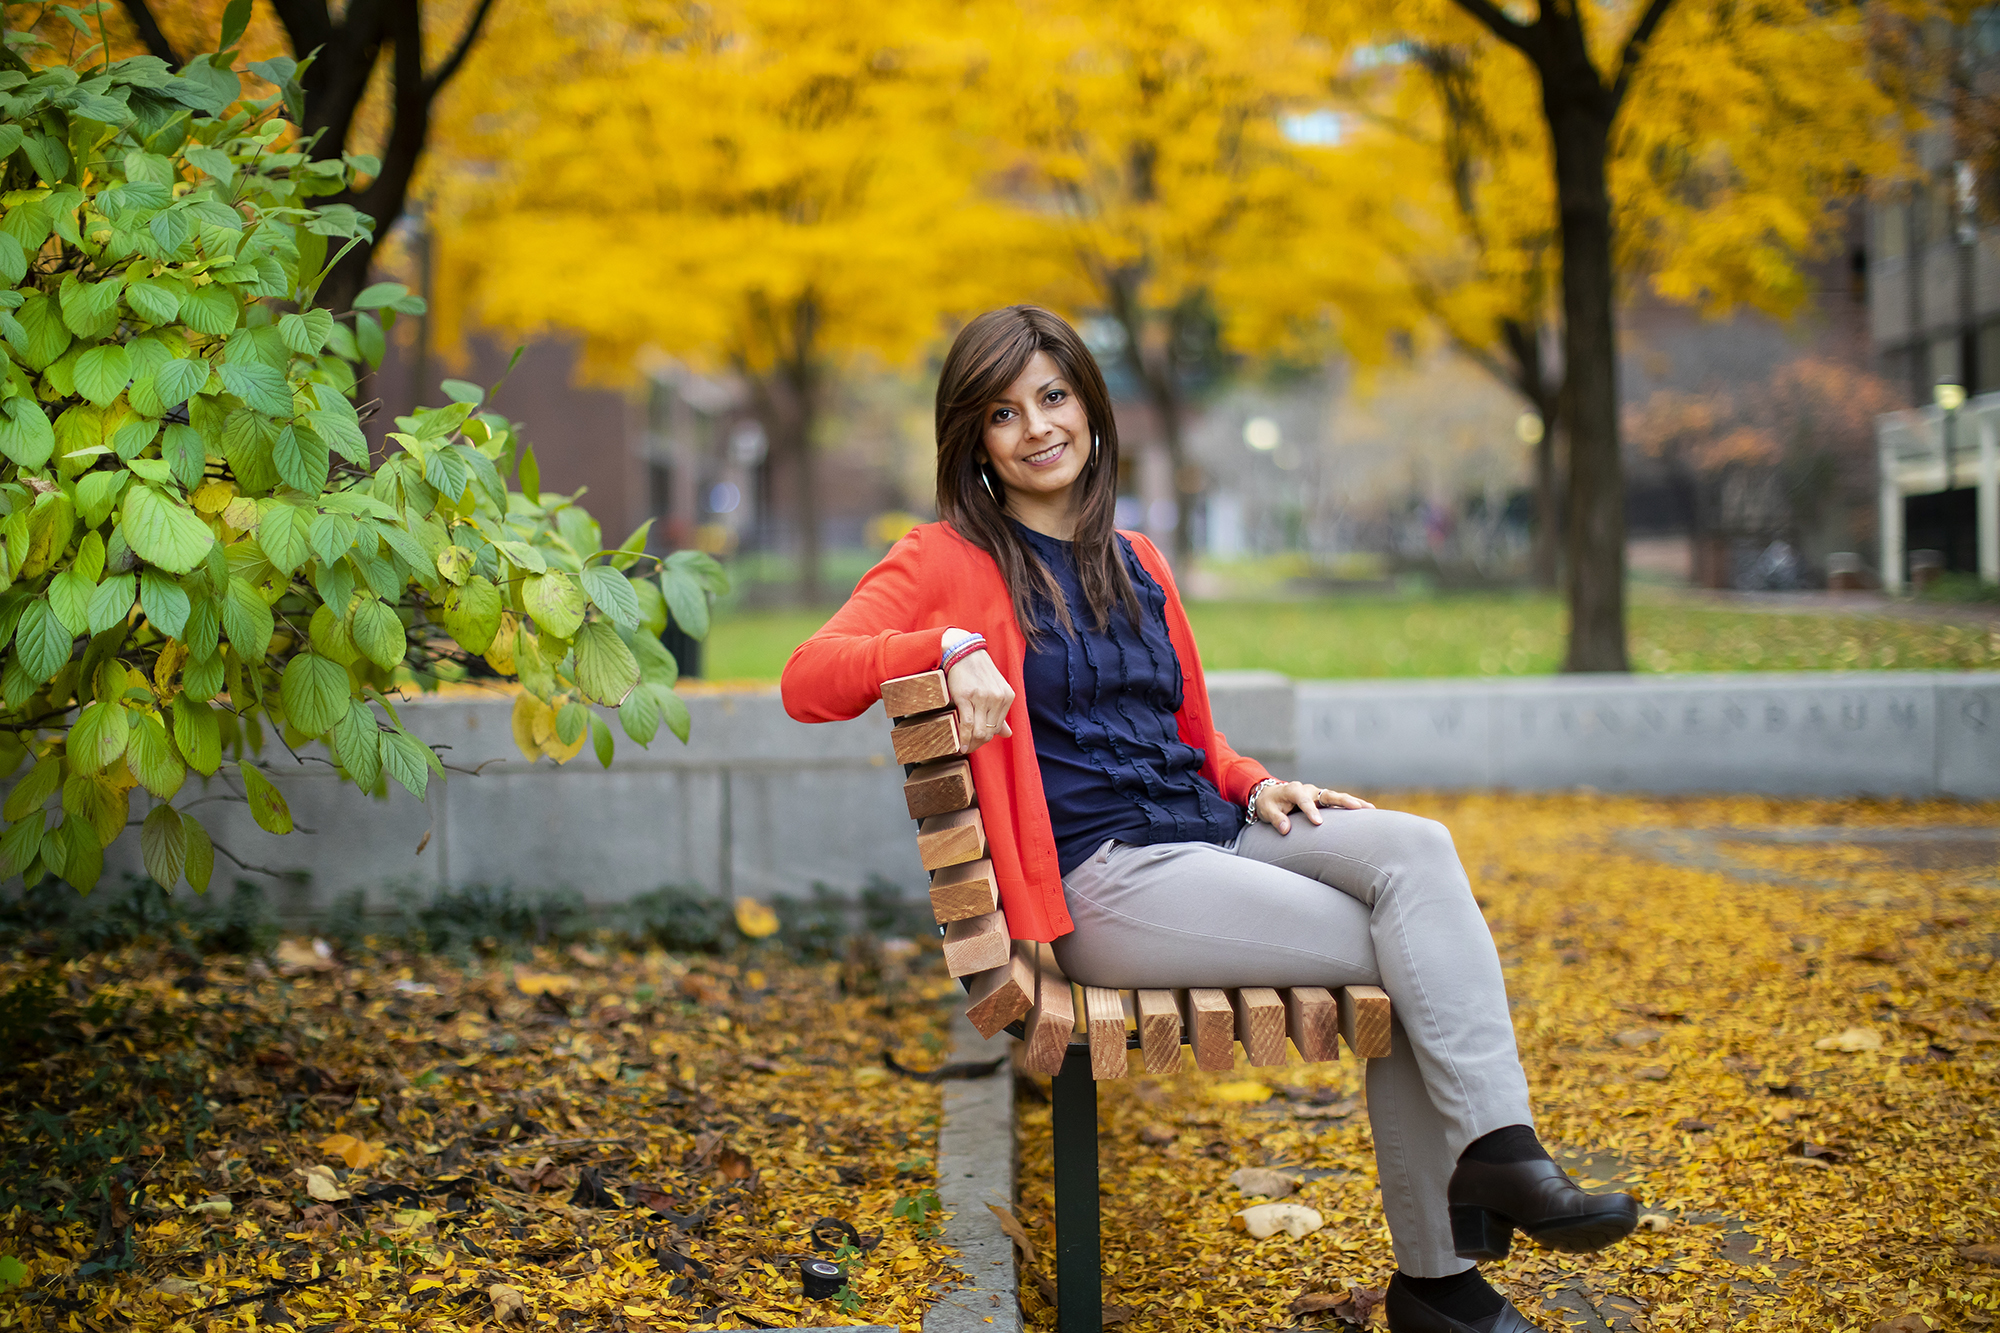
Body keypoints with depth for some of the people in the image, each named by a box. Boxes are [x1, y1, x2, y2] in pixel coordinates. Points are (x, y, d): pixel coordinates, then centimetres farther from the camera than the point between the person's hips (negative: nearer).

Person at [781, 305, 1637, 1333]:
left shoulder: (1134, 563, 21)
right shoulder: (951, 559, 2)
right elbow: (808, 679, -11)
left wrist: (1256, 787, 7)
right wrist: (950, 648, -25)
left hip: (1212, 830, 6)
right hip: (1101, 880, -6)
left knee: (1414, 848, -21)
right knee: (1399, 953, -20)